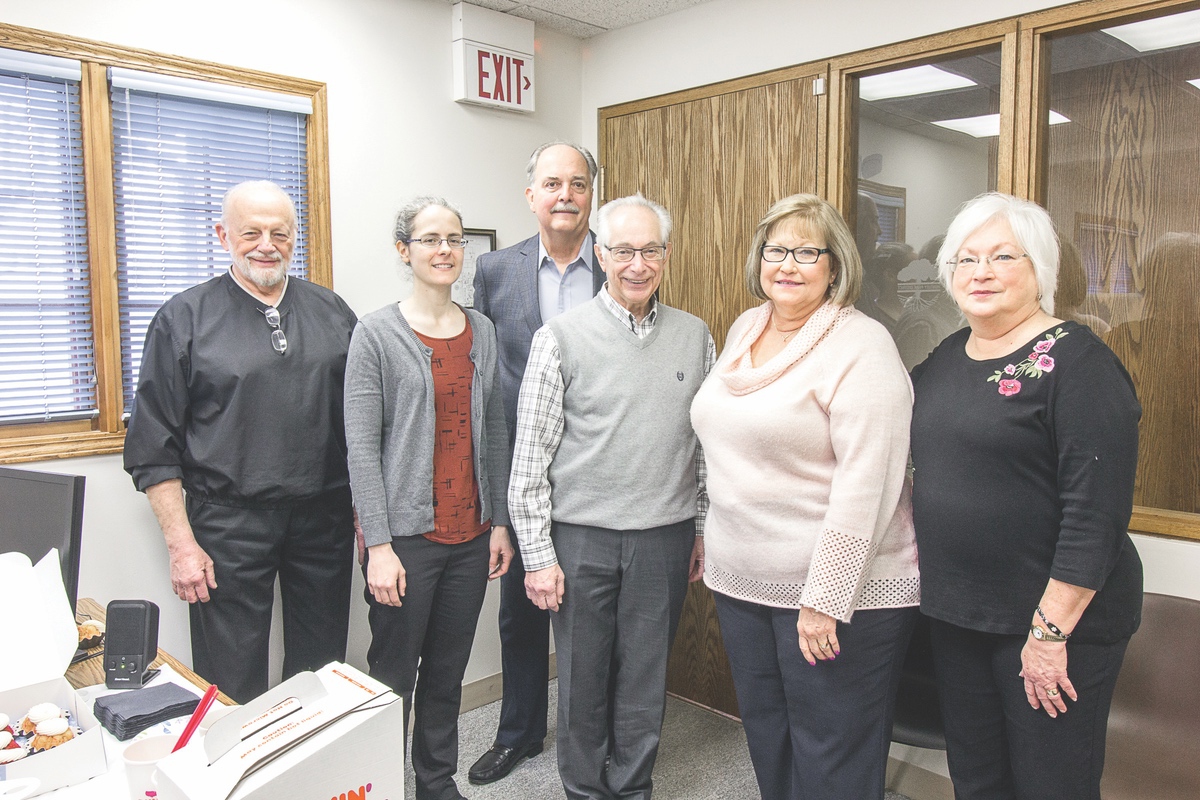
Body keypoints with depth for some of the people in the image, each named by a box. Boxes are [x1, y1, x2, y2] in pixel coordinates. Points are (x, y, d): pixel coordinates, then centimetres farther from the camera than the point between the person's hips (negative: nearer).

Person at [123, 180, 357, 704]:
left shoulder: (332, 313, 8)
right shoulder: (185, 318, -1)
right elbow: (153, 447, -2)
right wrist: (182, 543, -7)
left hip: (324, 521, 3)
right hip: (229, 527, -2)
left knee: (323, 676, 14)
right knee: (234, 688, 7)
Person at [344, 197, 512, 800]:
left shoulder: (482, 331, 8)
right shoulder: (376, 333, -6)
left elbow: (494, 433, 11)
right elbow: (361, 447, -9)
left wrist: (500, 522, 8)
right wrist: (379, 545, -14)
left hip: (471, 535, 5)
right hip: (407, 536, -4)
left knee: (448, 671, 16)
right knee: (394, 676, 7)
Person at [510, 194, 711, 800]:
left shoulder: (695, 337, 4)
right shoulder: (562, 337, -6)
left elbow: (707, 442, 11)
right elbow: (531, 455, -6)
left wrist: (704, 529, 10)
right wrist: (538, 555, -7)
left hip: (665, 538, 3)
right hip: (583, 537, -2)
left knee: (645, 682, 15)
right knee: (584, 680, 13)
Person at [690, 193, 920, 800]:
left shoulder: (861, 346, -14)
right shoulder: (744, 329, 9)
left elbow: (864, 482, -21)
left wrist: (825, 598, -22)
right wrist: (711, 534, 19)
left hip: (837, 589, -7)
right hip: (741, 579, 7)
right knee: (765, 738, 20)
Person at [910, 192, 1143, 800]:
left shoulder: (1076, 362, -15)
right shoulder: (948, 356, 7)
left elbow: (1097, 511, -20)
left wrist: (1051, 630, -21)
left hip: (1057, 619, -6)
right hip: (956, 612, 7)